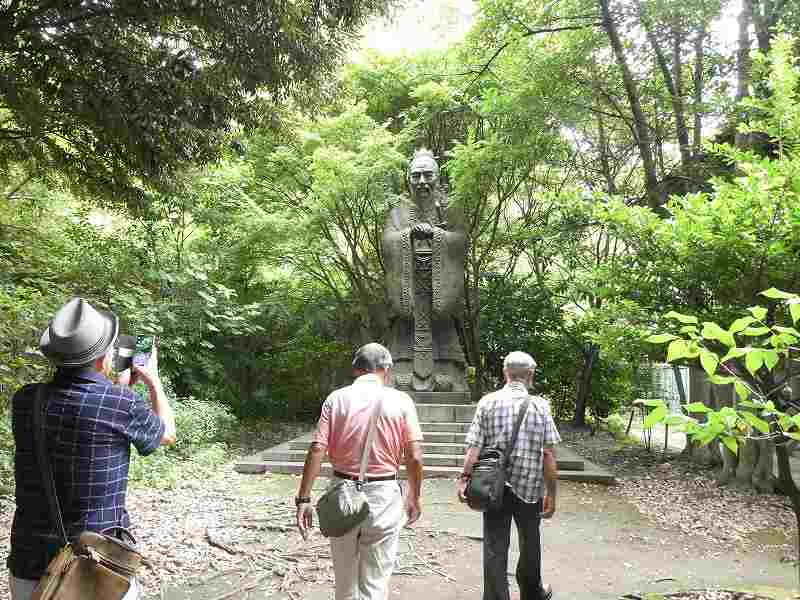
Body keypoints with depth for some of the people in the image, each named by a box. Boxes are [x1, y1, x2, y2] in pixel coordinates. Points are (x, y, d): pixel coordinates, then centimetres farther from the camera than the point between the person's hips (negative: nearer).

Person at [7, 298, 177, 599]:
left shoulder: (24, 401, -5)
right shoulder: (124, 404, -17)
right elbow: (167, 433, 6)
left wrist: (122, 381, 26)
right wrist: (153, 378, 20)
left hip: (29, 570, 4)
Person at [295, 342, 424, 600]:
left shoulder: (337, 398, -2)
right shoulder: (401, 400, -4)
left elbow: (316, 451, -9)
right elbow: (415, 457, -7)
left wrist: (303, 499, -5)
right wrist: (414, 498, 6)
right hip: (384, 495, -1)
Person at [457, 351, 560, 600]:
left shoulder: (487, 402, -5)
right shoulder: (540, 405, -6)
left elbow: (474, 447, -10)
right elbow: (549, 454, -8)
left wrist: (464, 478, -5)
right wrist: (551, 493, -3)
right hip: (530, 486, 1)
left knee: (495, 546, 7)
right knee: (530, 542, 21)